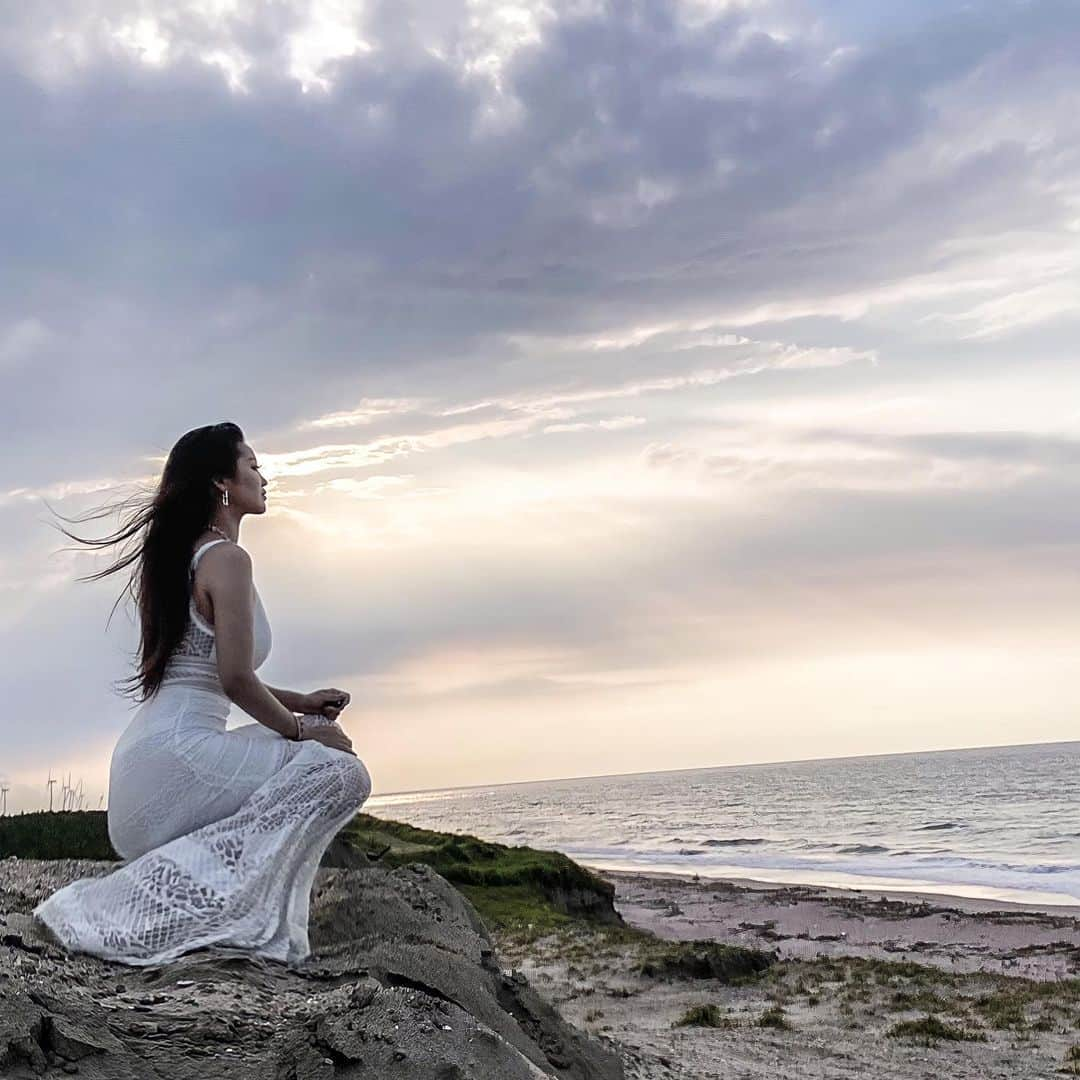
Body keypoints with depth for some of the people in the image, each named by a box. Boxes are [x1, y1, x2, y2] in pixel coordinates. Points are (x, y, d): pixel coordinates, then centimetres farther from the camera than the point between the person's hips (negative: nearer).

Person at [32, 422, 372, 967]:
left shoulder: (181, 554, 20)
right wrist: (300, 728, -3)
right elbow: (235, 680, -18)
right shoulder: (226, 557, -10)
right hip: (176, 752, -10)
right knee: (342, 772, -17)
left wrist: (301, 703, 19)